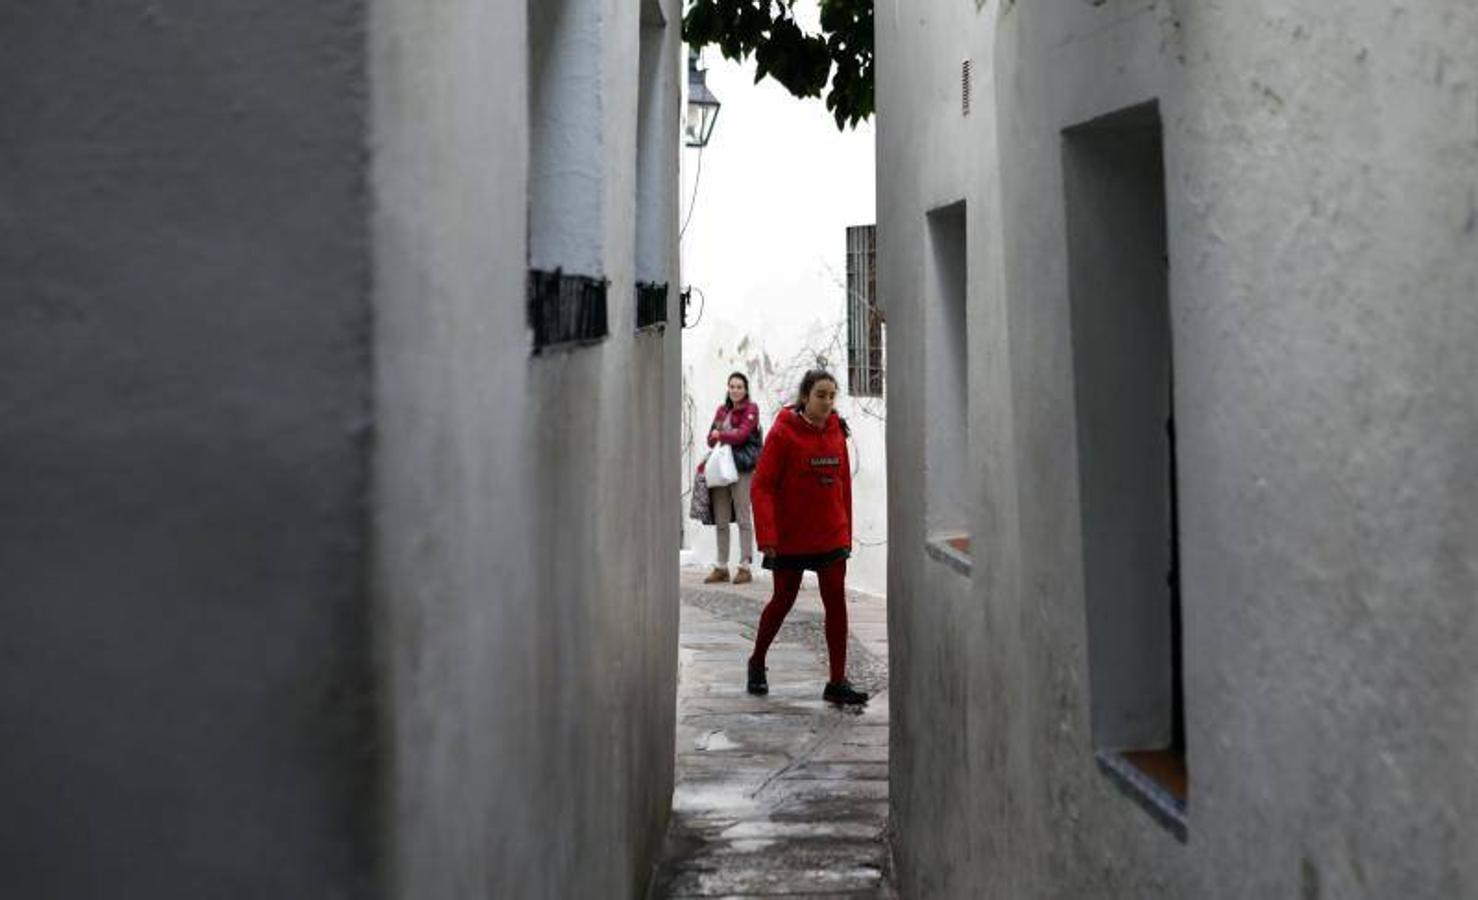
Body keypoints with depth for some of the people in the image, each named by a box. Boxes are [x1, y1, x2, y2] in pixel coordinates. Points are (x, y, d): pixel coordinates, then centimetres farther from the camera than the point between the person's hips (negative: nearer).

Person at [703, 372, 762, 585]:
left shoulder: (750, 409, 0)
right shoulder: (722, 410, 18)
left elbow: (742, 434, -12)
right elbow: (711, 437, 13)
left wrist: (720, 435, 0)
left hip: (742, 468, -6)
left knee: (743, 517, -3)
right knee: (720, 520, 8)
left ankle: (745, 567, 0)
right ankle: (721, 567, 14)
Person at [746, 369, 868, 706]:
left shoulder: (836, 432, 4)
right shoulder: (783, 432, -11)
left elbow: (844, 484, 11)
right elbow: (762, 486, -14)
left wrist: (846, 532, 10)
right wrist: (767, 536, -21)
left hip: (831, 536, 4)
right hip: (790, 538, -4)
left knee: (836, 603, -3)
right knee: (783, 600, 10)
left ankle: (837, 682, 2)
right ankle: (757, 663, 33)